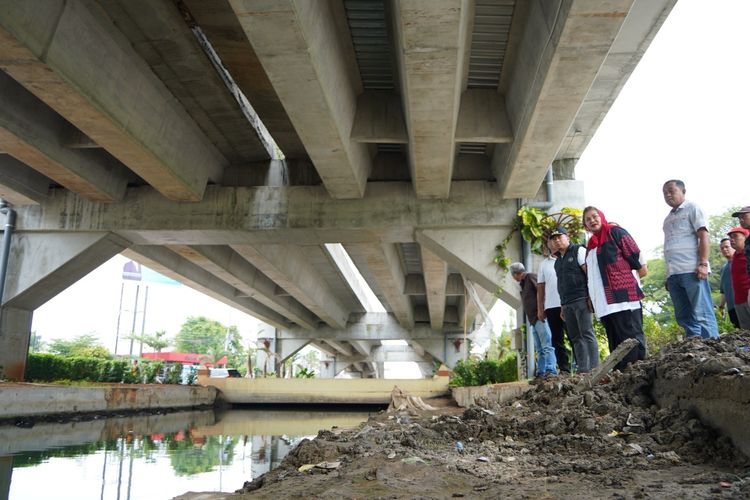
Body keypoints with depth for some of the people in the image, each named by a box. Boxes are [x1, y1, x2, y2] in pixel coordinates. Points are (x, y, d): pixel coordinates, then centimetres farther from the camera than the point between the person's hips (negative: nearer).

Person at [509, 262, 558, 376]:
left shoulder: (531, 277, -1)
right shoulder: (523, 284, 25)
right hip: (534, 320, 10)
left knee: (546, 346, -15)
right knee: (540, 349, 7)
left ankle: (551, 370, -21)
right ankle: (541, 373, 8)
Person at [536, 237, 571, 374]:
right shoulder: (544, 264, 14)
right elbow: (540, 288, 12)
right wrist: (539, 309, 7)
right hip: (551, 307, 3)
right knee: (557, 339, 4)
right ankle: (564, 369, 9)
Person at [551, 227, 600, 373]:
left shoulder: (578, 251, 2)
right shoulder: (557, 261, 22)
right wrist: (562, 306, 17)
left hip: (581, 299, -7)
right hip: (567, 303, 7)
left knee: (587, 333, -10)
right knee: (575, 338, 4)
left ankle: (594, 368, -9)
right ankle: (583, 369, 5)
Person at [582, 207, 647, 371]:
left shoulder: (615, 232, 0)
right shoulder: (591, 244, 22)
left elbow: (634, 254, -5)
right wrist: (590, 297, 21)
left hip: (623, 296, -8)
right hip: (603, 302, 8)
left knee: (631, 336, -7)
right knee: (614, 342, 9)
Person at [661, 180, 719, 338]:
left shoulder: (692, 208, 7)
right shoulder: (668, 219, 25)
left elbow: (703, 236, -5)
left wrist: (703, 264, -16)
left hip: (691, 270, -7)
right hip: (673, 274, 7)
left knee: (702, 314, -10)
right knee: (684, 317, 4)